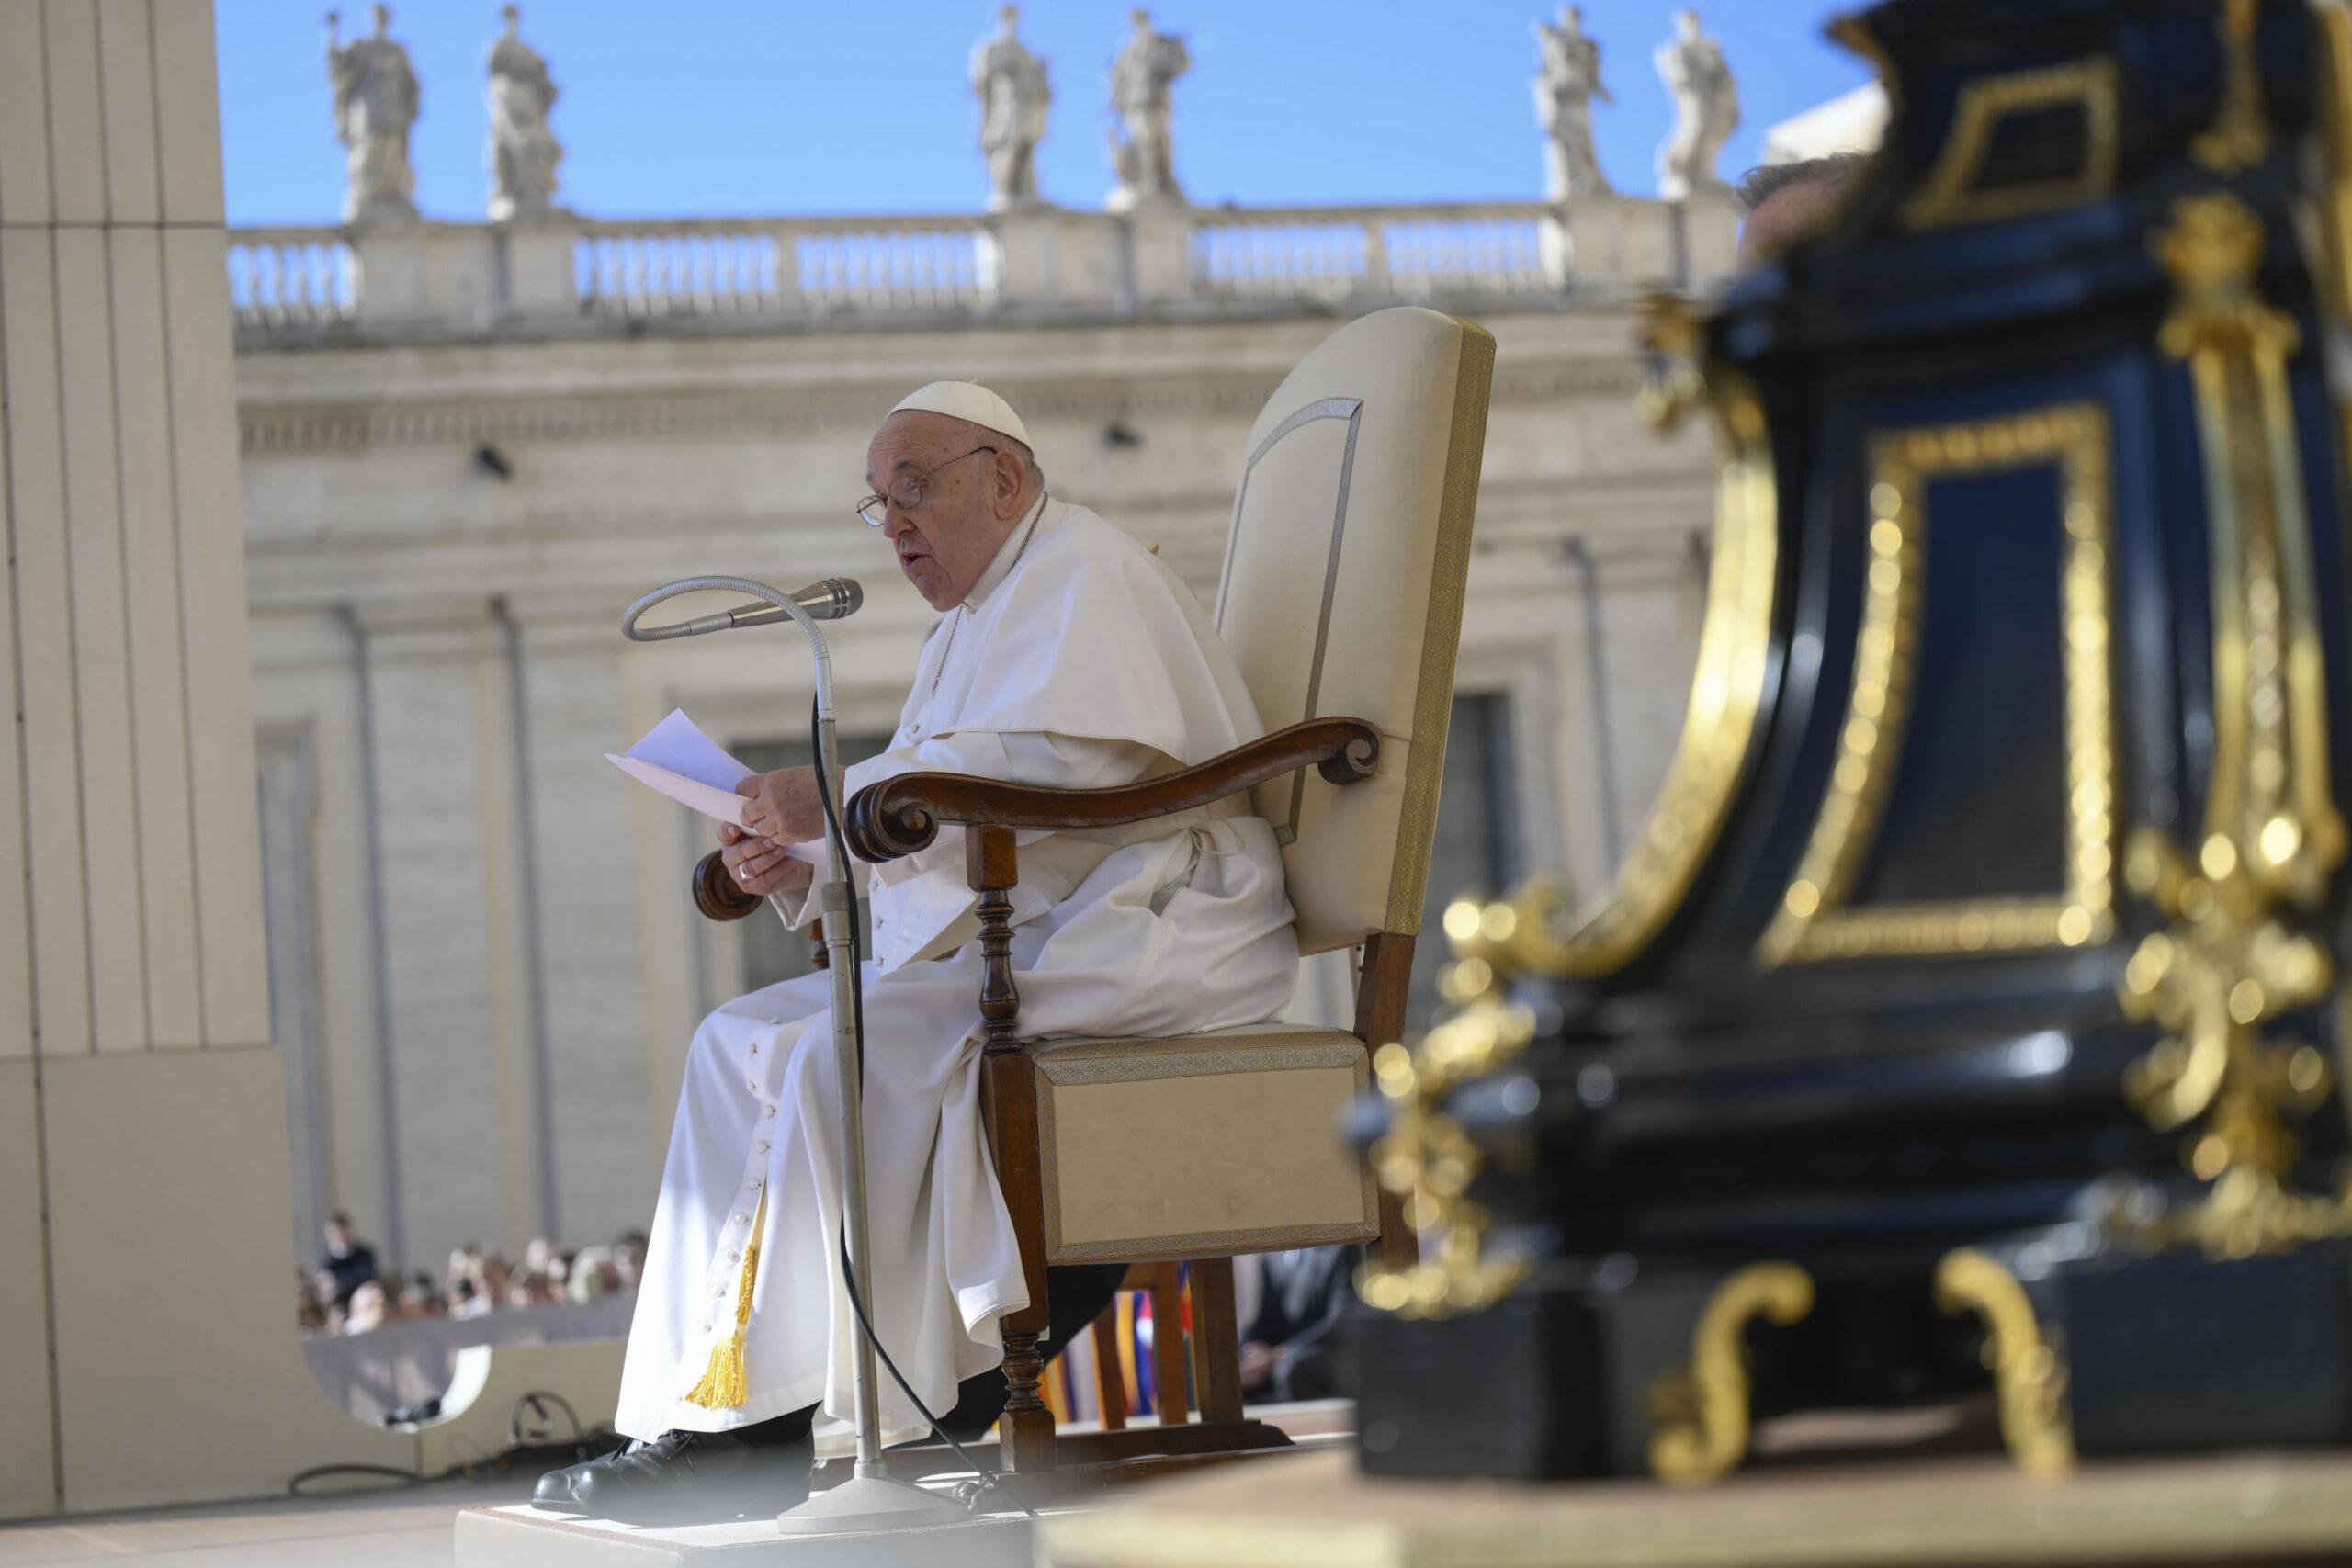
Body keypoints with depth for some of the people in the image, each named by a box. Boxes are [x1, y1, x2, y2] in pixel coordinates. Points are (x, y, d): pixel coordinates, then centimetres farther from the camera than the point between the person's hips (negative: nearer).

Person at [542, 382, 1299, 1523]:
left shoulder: (1082, 577, -6)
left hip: (1139, 929, -11)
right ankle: (703, 1417, -12)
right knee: (740, 1042, -1)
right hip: (1010, 936, 11)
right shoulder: (977, 618, 24)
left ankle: (784, 1424, -24)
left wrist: (843, 796, -25)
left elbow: (1056, 764, -24)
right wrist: (799, 862, 1)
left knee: (851, 1050, -29)